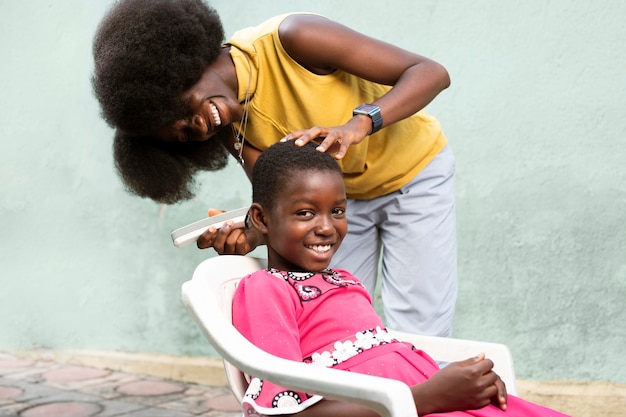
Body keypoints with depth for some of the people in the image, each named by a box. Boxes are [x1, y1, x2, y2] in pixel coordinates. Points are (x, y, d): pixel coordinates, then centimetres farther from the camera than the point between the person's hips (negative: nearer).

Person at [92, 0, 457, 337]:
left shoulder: (289, 39, -31)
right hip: (341, 194, 5)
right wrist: (250, 236, -36)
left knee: (417, 337, -9)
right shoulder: (230, 129, -13)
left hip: (413, 173, -4)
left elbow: (432, 73, -31)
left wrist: (357, 125, -45)